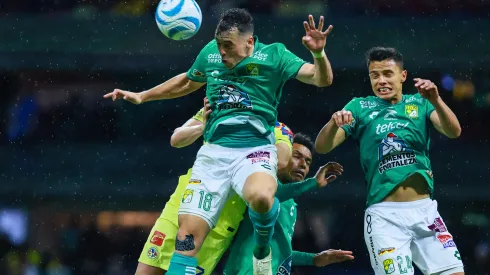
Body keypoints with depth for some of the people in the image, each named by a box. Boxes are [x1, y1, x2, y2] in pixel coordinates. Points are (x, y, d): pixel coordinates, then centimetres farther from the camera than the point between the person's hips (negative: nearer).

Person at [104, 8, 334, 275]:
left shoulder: (273, 55, -3)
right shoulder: (209, 53, 8)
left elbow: (322, 79, -10)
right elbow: (187, 82, 29)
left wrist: (318, 54, -30)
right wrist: (142, 96, 30)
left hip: (256, 150, -4)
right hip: (214, 152, 4)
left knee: (261, 197, -37)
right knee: (188, 233, -10)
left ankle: (262, 250, -5)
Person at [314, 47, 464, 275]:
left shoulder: (419, 103, 10)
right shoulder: (360, 107, 8)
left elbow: (453, 132, -4)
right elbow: (322, 146, 1)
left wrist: (435, 100, -23)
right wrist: (335, 122, -21)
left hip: (424, 210, 2)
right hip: (384, 215, -2)